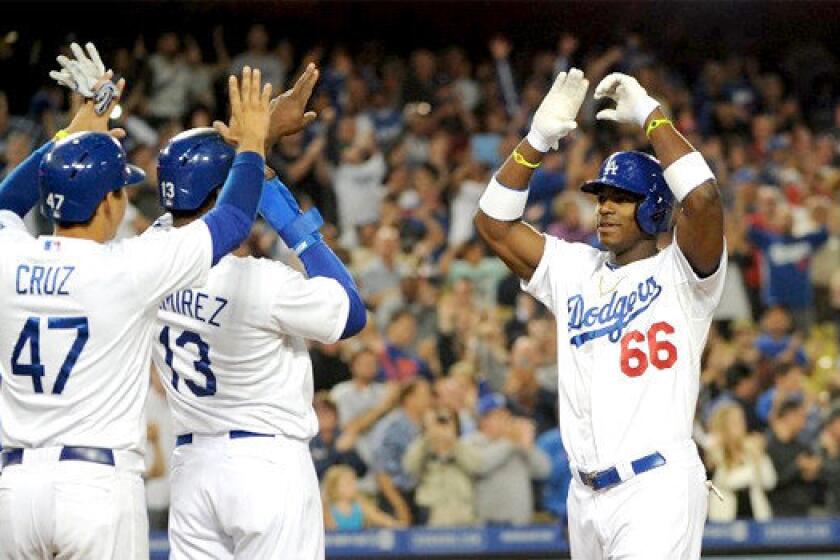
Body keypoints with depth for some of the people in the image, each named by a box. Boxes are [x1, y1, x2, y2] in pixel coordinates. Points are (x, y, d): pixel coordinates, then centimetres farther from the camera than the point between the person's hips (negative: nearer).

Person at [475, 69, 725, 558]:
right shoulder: (574, 270, 17)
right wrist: (539, 138, 5)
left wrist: (651, 116, -10)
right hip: (587, 493, 6)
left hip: (658, 485, -6)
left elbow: (703, 199, -18)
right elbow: (494, 223, 13)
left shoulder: (678, 272, 1)